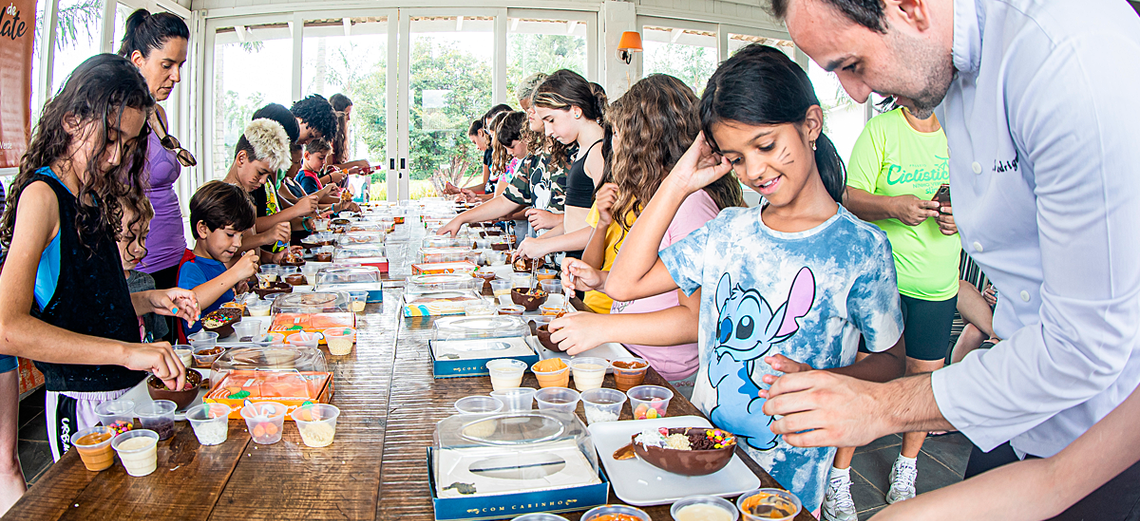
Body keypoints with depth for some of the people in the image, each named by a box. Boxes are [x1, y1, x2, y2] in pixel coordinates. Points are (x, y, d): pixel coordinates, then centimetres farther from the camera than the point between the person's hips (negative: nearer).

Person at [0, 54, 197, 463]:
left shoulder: (93, 199, 11)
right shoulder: (42, 195, -14)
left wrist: (148, 301, 5)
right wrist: (126, 351, -32)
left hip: (129, 390, 8)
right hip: (82, 406, -7)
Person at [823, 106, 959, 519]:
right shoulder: (881, 129, -4)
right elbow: (851, 198, -9)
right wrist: (892, 206, -28)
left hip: (938, 287, 4)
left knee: (926, 377, 10)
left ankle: (906, 470, 32)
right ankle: (838, 480, 10)